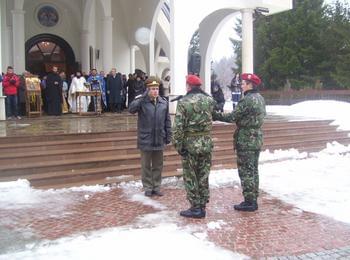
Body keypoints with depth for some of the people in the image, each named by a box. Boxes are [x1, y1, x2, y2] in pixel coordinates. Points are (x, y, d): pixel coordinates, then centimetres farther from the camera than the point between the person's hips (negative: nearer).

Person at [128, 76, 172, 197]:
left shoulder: (163, 102, 4)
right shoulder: (142, 101, -8)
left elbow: (167, 120, 9)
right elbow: (131, 109, -27)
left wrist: (168, 136, 6)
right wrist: (142, 97, -33)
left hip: (159, 140, 4)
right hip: (146, 140, -4)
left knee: (158, 165, 13)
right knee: (146, 165, 8)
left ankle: (156, 187, 26)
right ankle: (148, 188, 20)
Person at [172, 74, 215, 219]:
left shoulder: (183, 102, -11)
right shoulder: (209, 100, 2)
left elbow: (178, 126, -14)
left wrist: (178, 145, -8)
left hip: (190, 143, -4)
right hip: (206, 142, 4)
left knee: (190, 177, 6)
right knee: (203, 176, 13)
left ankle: (195, 208, 10)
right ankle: (202, 206, 21)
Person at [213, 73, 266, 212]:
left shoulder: (247, 100, -19)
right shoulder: (260, 98, 11)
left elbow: (232, 117, -17)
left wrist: (215, 115, -6)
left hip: (246, 141, -9)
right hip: (257, 139, 9)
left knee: (245, 171, -2)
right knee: (253, 170, 15)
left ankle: (249, 202, 3)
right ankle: (253, 199, 23)